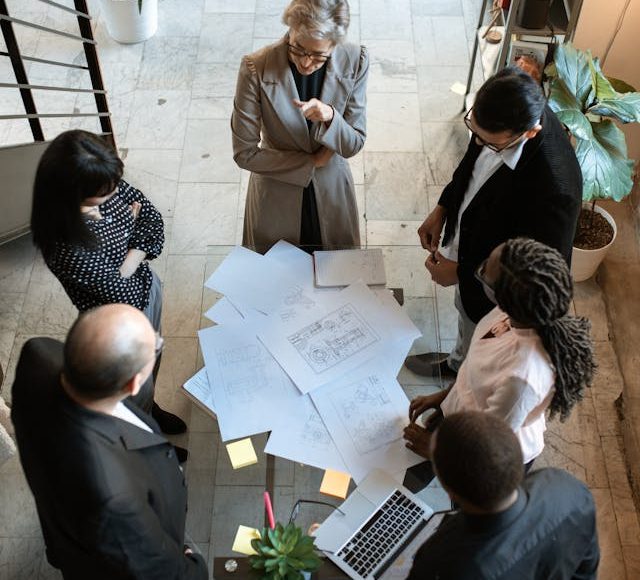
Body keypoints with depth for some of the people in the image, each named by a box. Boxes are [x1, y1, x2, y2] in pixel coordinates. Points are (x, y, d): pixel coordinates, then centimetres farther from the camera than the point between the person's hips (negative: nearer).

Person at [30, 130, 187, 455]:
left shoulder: (108, 189, -22)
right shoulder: (64, 247, -40)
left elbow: (153, 218, -9)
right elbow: (122, 291, -30)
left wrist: (131, 261, -25)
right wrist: (130, 222, -18)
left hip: (146, 286, 6)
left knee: (152, 362, 34)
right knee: (137, 389, 23)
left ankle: (151, 409, 65)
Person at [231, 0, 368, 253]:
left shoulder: (355, 62, -19)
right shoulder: (256, 68, -25)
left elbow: (353, 145, -12)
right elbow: (244, 153, -18)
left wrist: (330, 117, -34)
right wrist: (311, 162, -16)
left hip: (332, 193, 2)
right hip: (275, 196, -1)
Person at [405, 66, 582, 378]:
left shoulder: (554, 189, -44)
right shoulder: (503, 115, -22)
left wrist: (461, 273, -23)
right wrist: (442, 209, -3)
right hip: (467, 243, 7)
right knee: (466, 314, 36)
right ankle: (457, 363, 67)